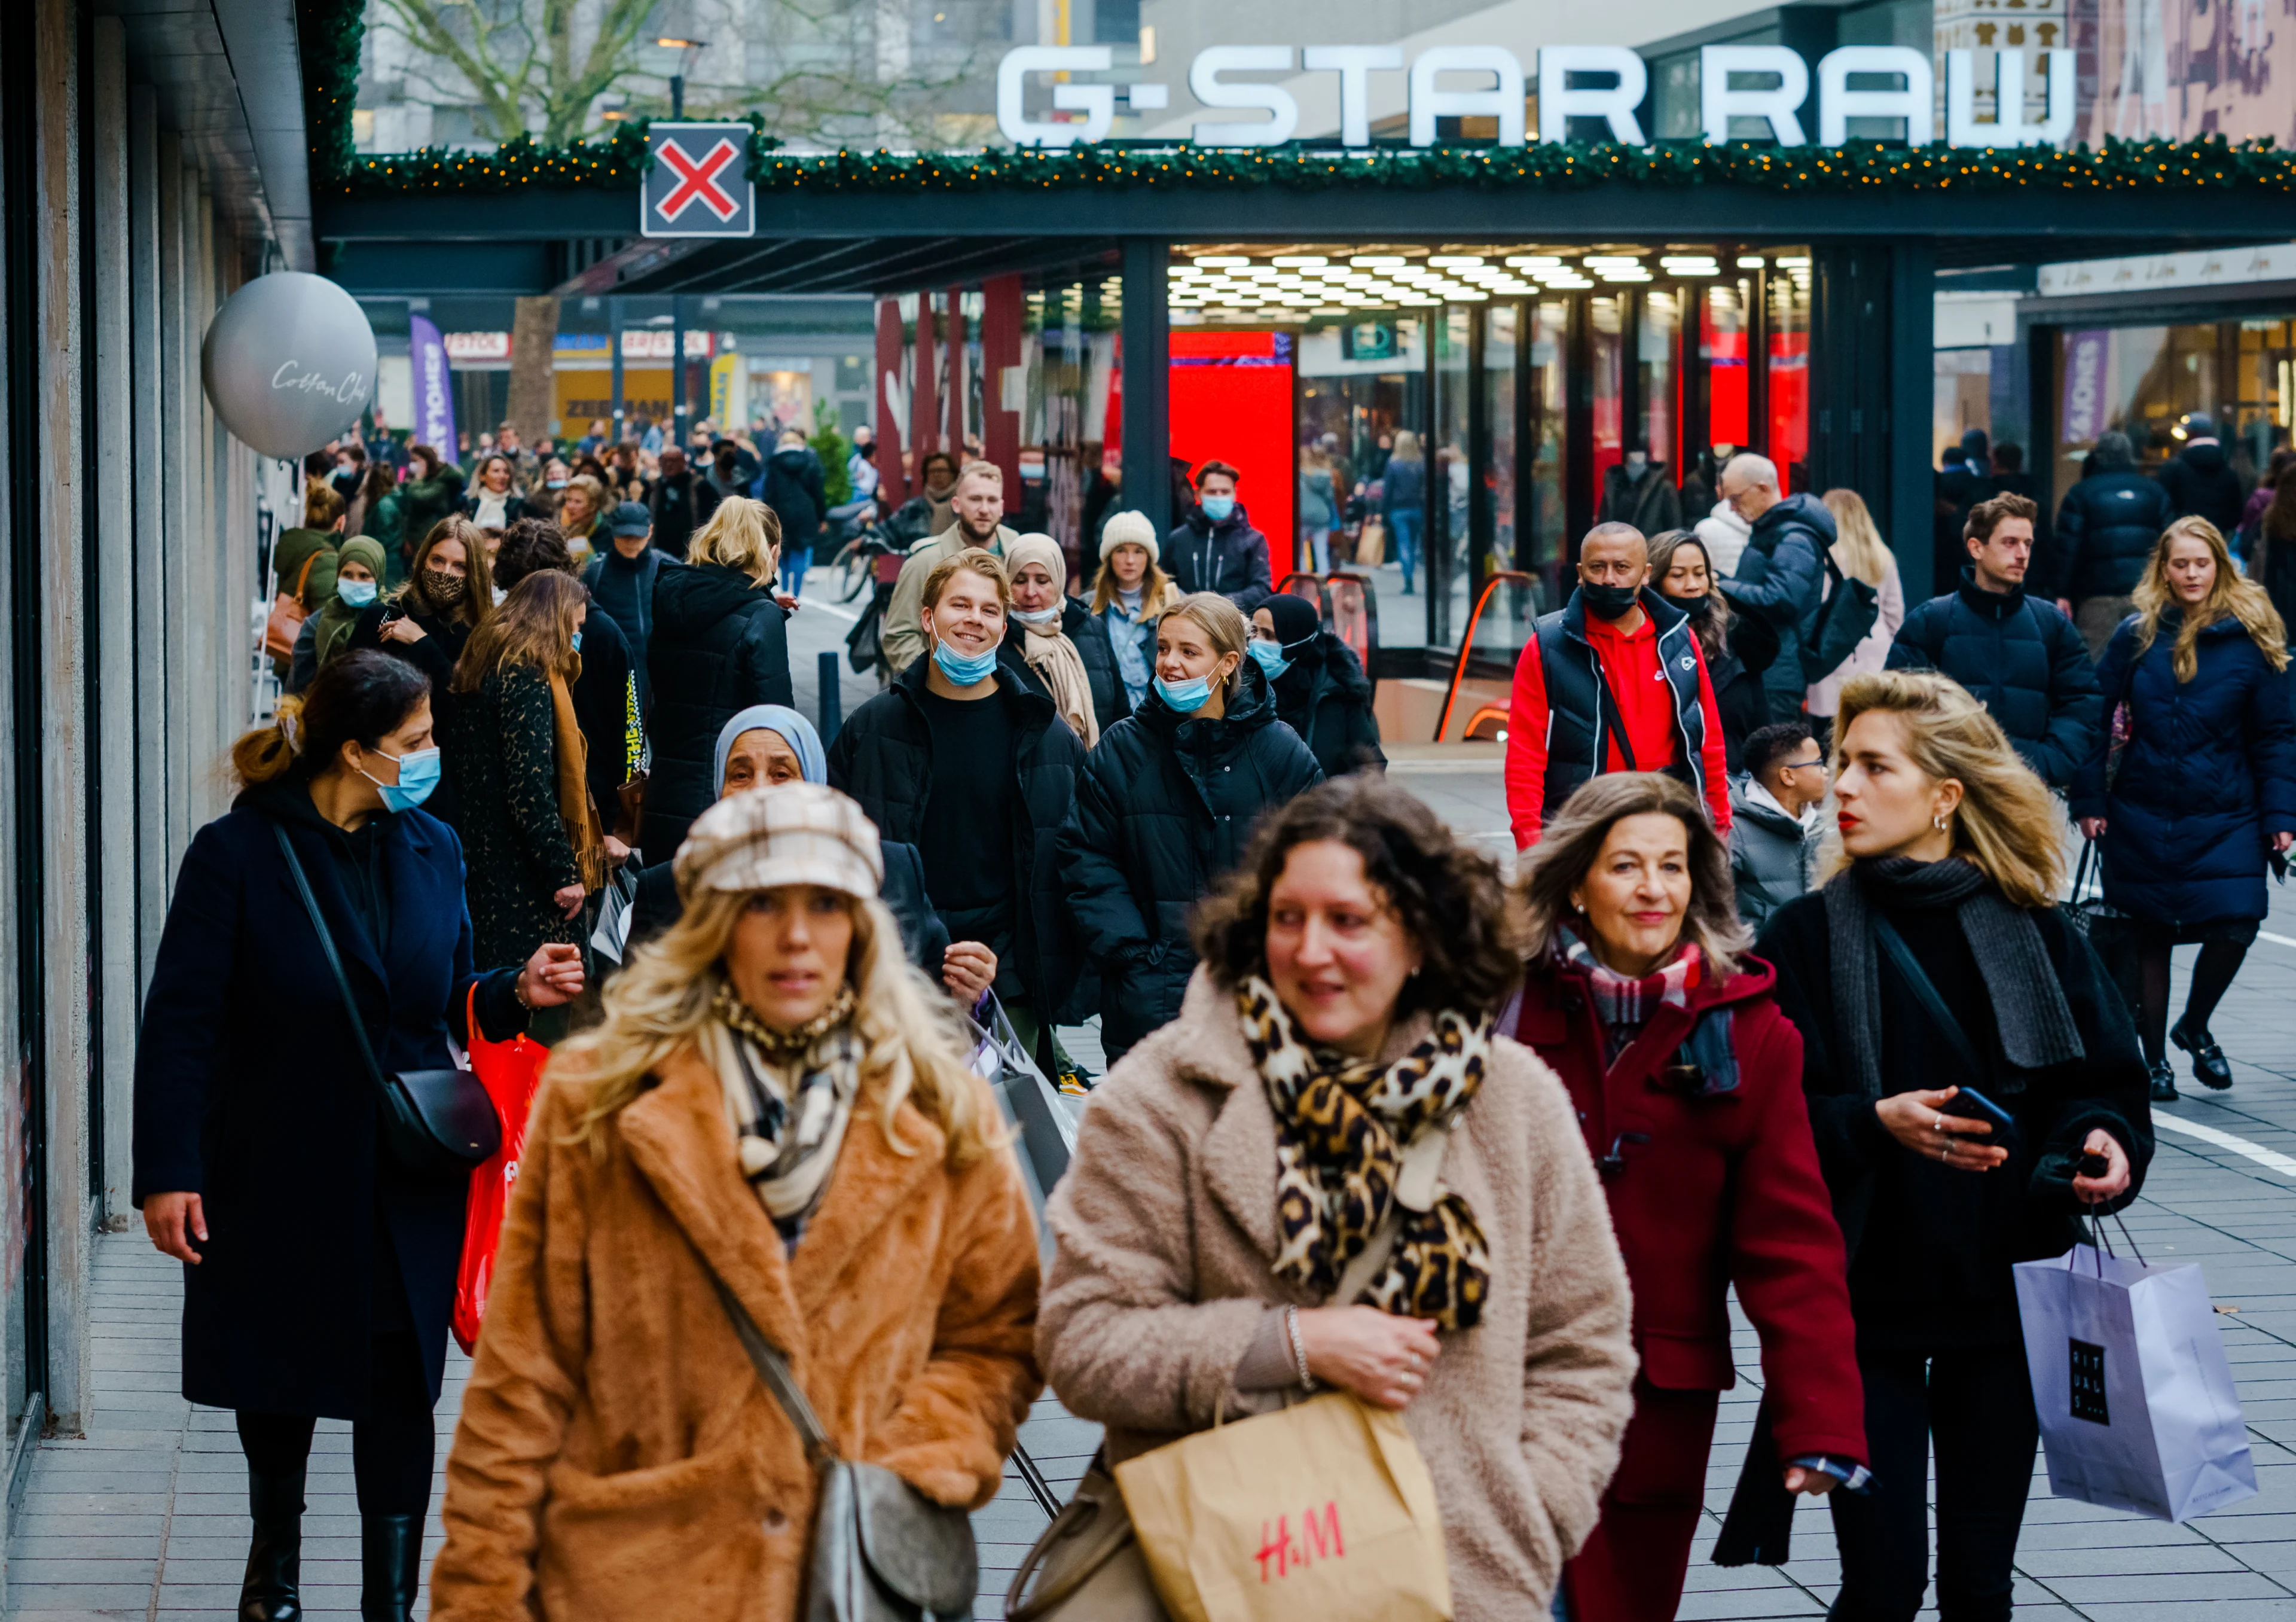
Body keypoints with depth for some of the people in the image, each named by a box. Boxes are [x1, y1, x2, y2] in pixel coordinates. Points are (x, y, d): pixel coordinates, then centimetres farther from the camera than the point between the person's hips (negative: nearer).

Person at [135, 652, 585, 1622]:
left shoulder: (430, 849, 4)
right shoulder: (238, 853, -12)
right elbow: (181, 1021, -12)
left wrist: (514, 995, -11)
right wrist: (168, 1171, -17)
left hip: (406, 1177, 3)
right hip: (279, 1171, -3)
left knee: (401, 1383, 0)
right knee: (277, 1373, 14)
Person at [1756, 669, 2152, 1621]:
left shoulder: (2035, 935, 2)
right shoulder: (1807, 937, -3)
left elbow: (2107, 1085, 8)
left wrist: (2101, 1146, -13)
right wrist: (1874, 1123, -23)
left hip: (2004, 1294, 2)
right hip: (1864, 1297, -2)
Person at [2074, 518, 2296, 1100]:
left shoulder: (2249, 638, -1)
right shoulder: (2137, 635, 1)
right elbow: (2098, 718, 4)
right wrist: (2089, 800, -2)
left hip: (2225, 818, -1)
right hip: (2142, 816, 1)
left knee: (2234, 926, -12)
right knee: (2150, 936, 8)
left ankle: (2194, 1028, 15)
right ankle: (2154, 1057, 23)